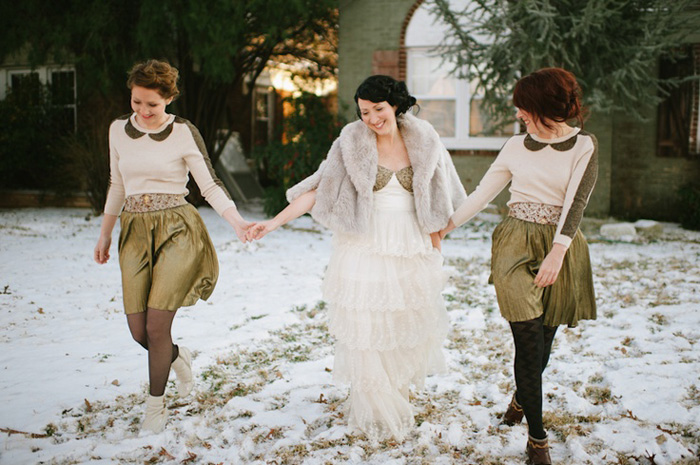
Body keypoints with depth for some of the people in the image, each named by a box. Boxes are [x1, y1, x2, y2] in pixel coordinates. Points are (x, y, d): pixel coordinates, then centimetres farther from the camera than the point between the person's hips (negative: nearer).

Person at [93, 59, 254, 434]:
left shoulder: (184, 132, -5)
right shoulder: (118, 129, 7)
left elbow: (210, 185, -5)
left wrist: (237, 222, -19)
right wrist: (105, 234, 20)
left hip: (176, 231, -4)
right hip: (135, 233, 4)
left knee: (156, 325, -8)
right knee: (138, 332, 1)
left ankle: (156, 404, 15)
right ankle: (178, 358, 36)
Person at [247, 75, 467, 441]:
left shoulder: (423, 142, 2)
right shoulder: (351, 143, -3)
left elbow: (434, 199, 10)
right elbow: (316, 189, -4)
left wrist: (435, 247, 11)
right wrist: (274, 222, -12)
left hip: (412, 252, 2)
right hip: (365, 250, -2)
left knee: (408, 329, 8)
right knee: (365, 332, -2)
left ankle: (395, 395, 30)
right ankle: (378, 415, 14)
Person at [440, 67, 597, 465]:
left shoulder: (584, 145, -1)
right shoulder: (517, 146, 8)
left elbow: (576, 201, -13)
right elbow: (483, 192, 16)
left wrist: (557, 252, -25)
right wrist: (448, 225, 19)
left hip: (561, 248, -1)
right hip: (516, 246, 1)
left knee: (543, 341, 8)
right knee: (529, 341, -7)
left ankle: (521, 399, 40)